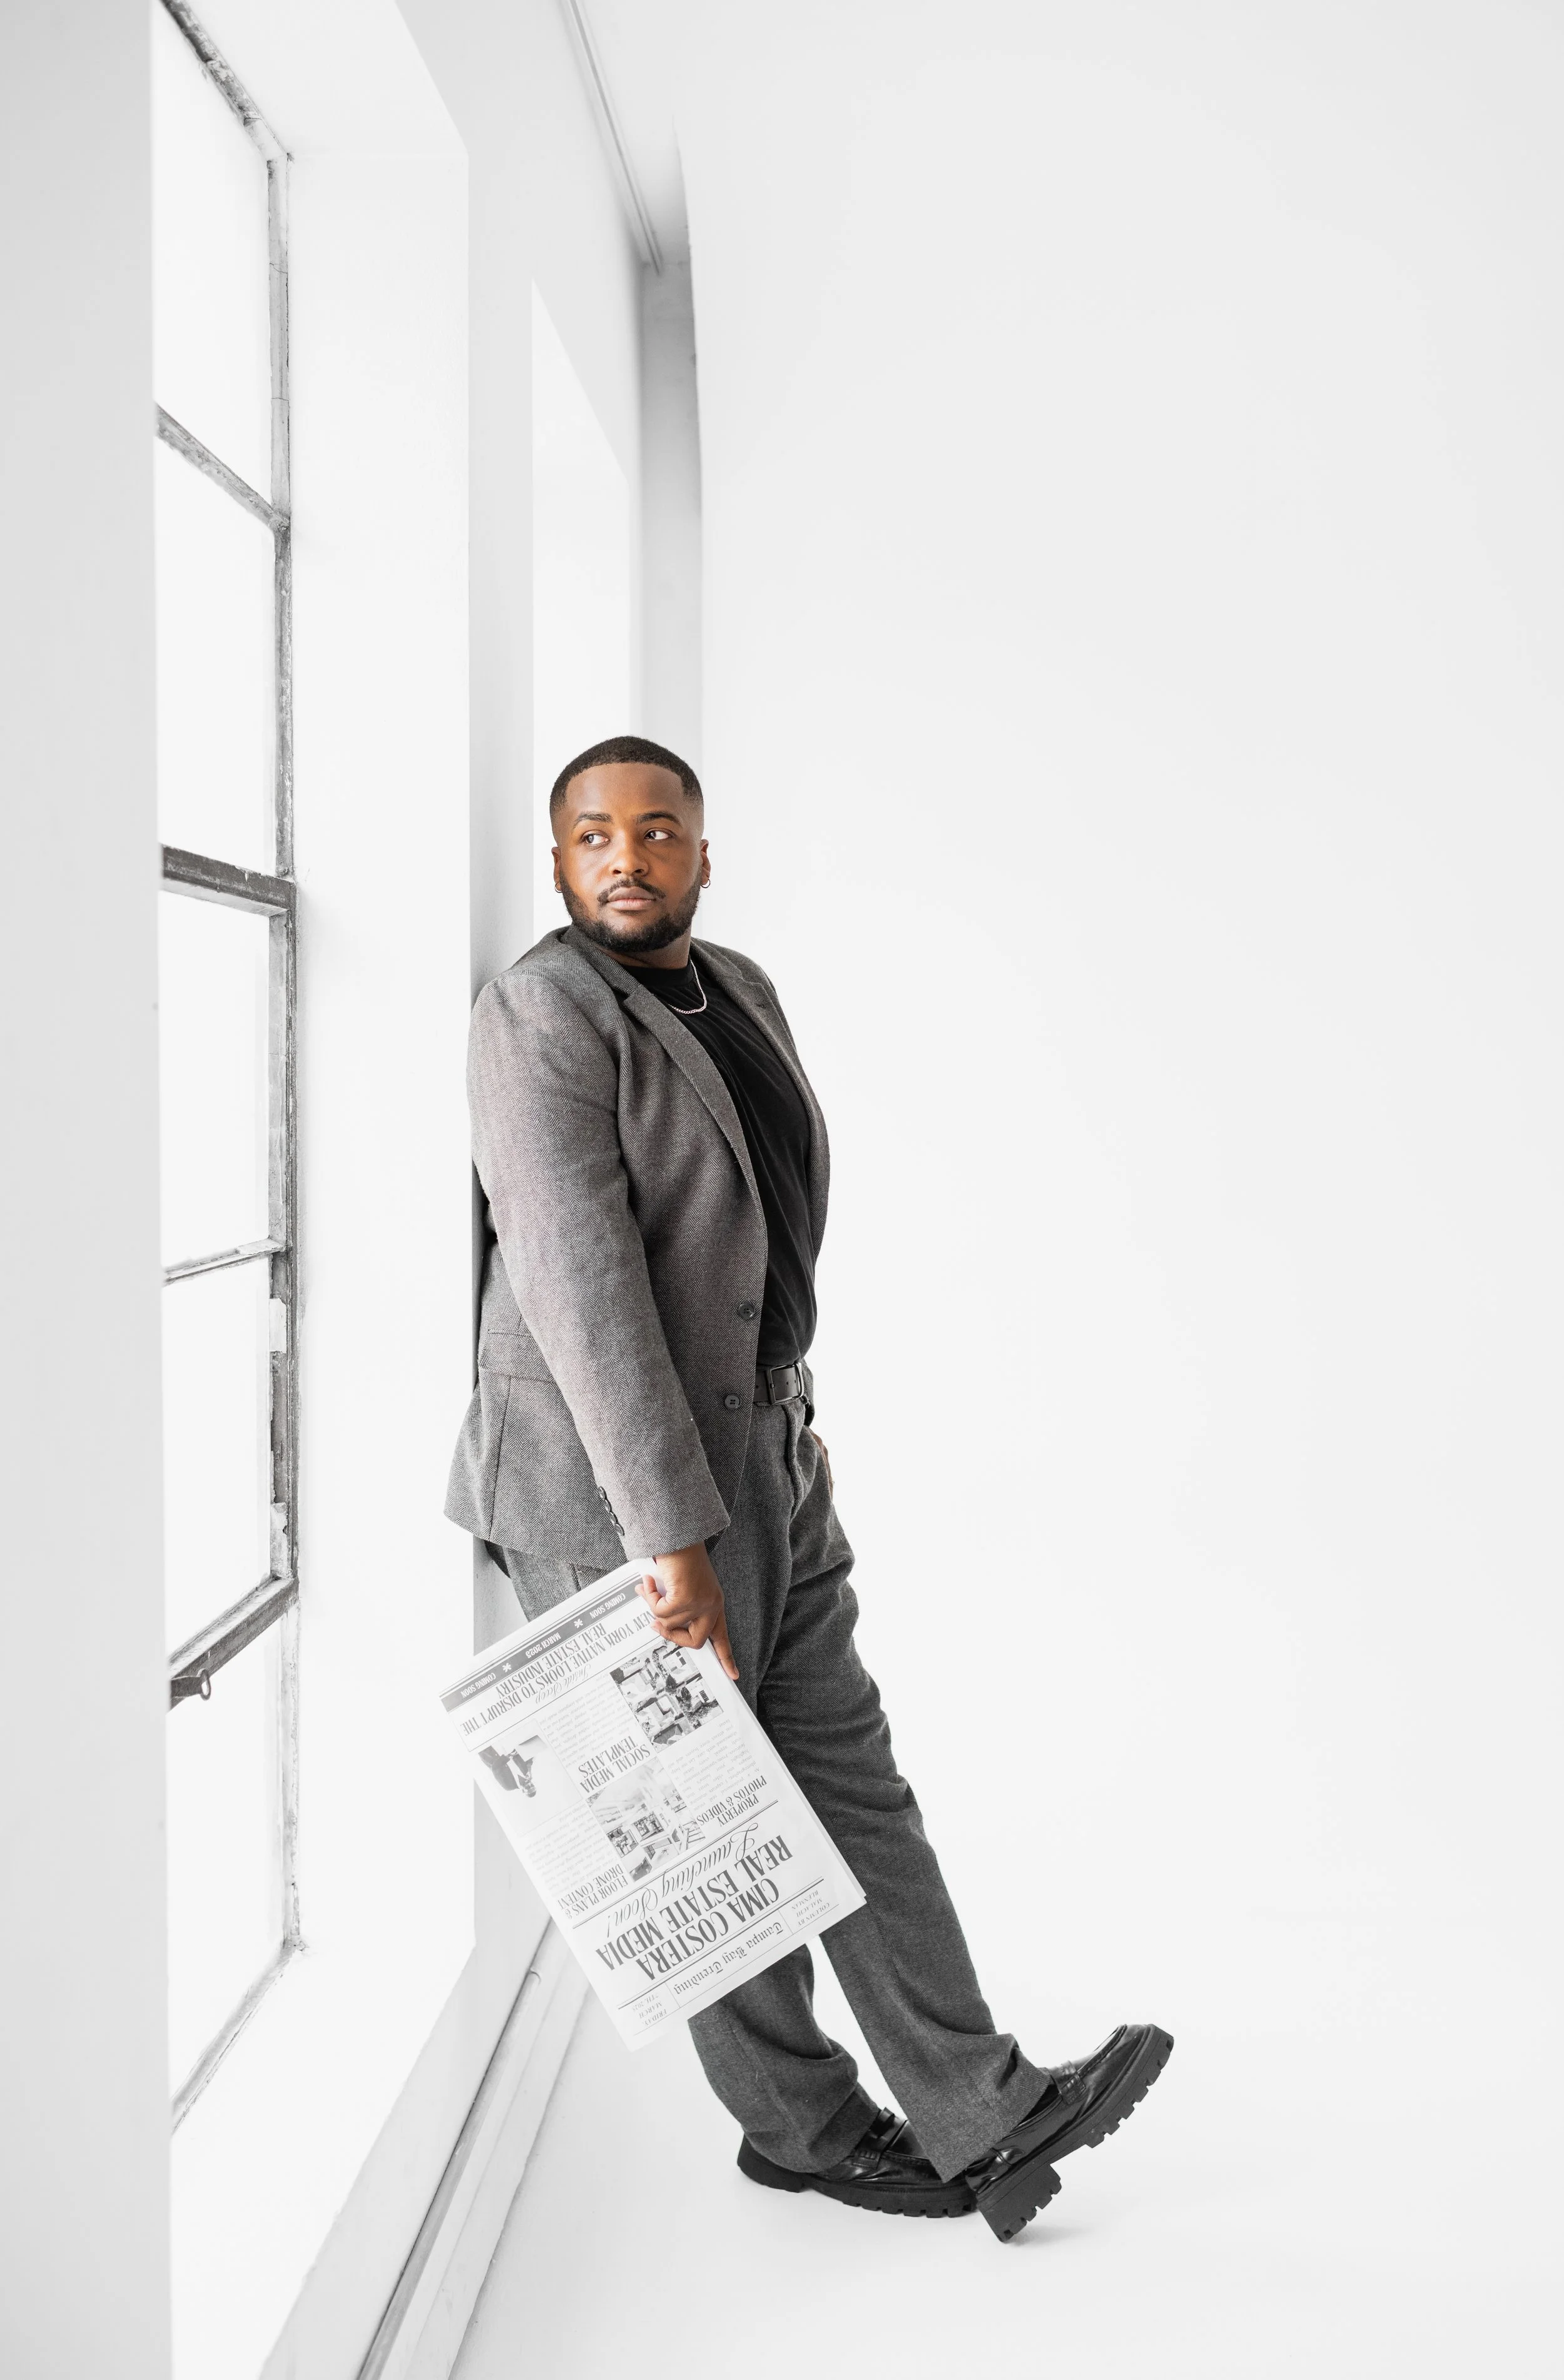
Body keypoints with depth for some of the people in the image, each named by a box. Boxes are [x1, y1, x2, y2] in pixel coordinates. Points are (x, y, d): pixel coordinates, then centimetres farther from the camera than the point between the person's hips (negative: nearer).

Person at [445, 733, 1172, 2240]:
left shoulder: (737, 993, 10)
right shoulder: (544, 1016, -18)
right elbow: (582, 1285, -26)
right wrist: (673, 1539, -28)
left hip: (759, 1454, 8)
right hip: (620, 1487, -8)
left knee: (848, 1776, 10)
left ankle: (979, 2113, 20)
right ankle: (803, 2125, 27)